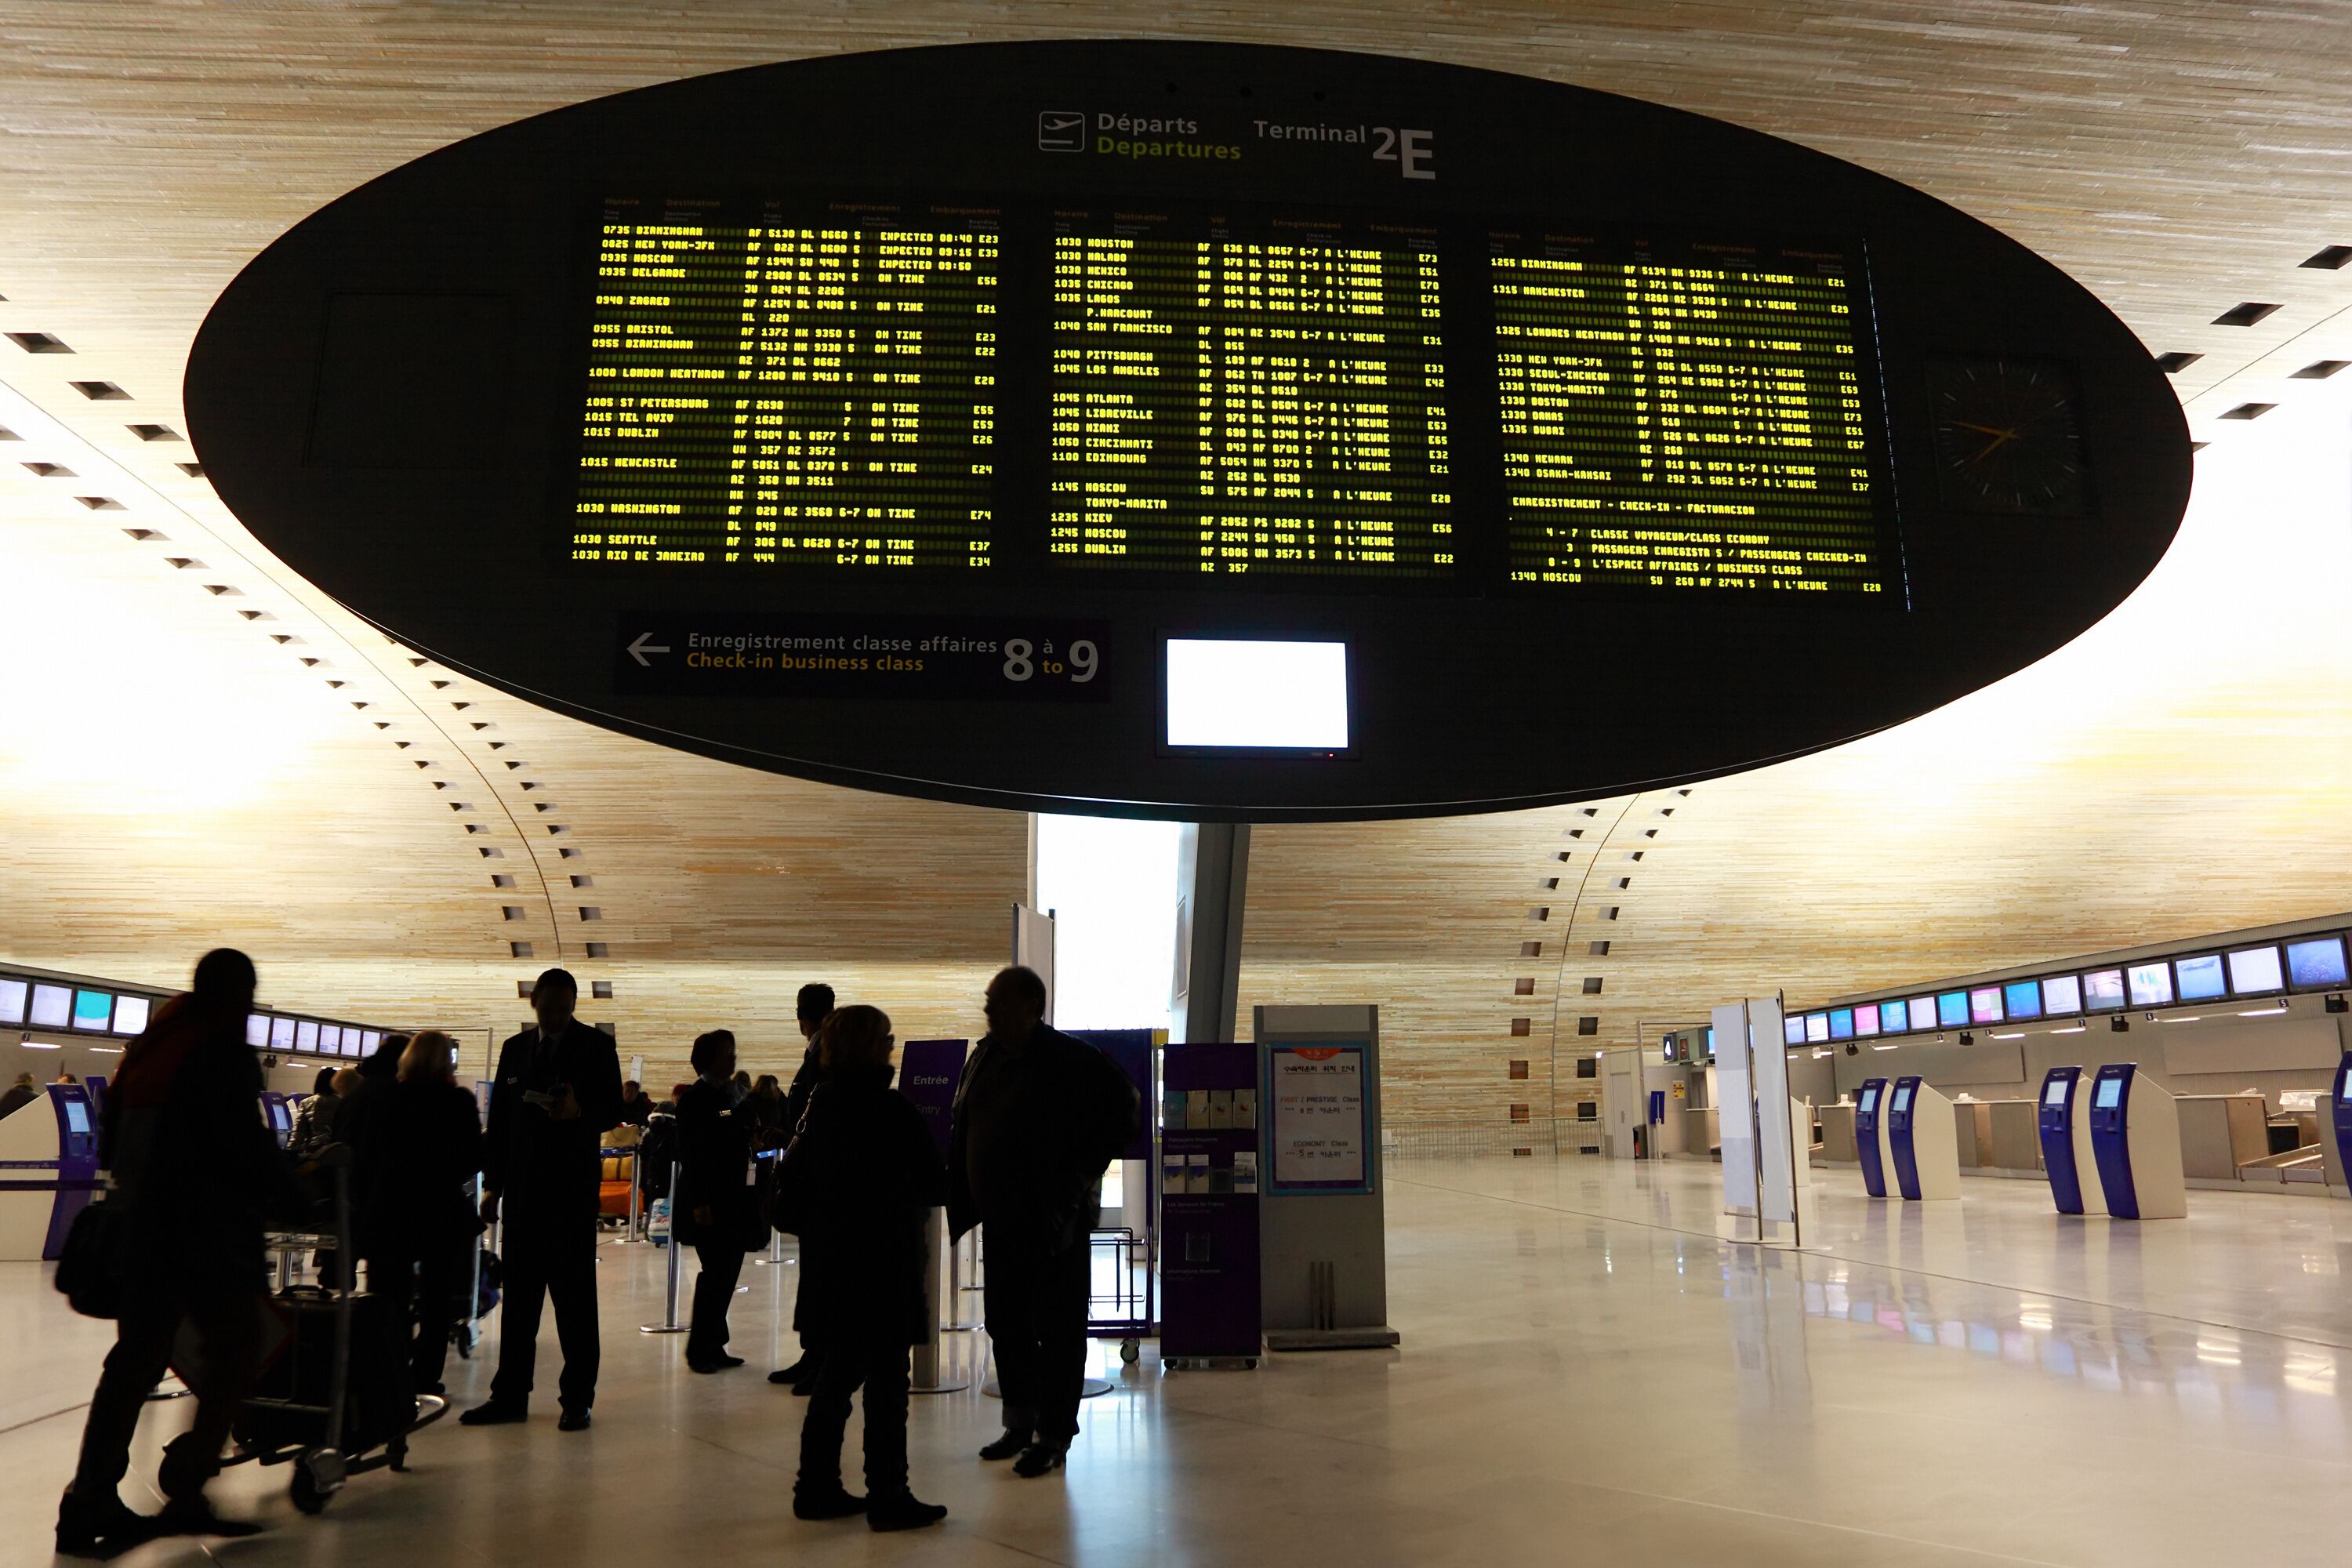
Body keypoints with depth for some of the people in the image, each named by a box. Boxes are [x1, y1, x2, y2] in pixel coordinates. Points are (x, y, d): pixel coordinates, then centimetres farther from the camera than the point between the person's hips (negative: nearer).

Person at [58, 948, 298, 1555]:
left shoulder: (147, 1045, 14)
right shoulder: (225, 1050, -12)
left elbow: (110, 1138, 17)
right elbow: (244, 1141, -16)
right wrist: (288, 1194, -4)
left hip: (139, 1224, 8)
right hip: (205, 1227, -8)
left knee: (136, 1357, 14)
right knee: (235, 1348, 1)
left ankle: (90, 1504, 15)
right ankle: (184, 1492, -1)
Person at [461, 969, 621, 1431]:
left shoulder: (596, 1047, -1)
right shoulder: (515, 1049, 13)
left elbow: (613, 1112, -4)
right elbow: (498, 1119, 14)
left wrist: (580, 1111, -26)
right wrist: (492, 1185, 10)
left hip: (573, 1188, -4)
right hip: (522, 1186, 4)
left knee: (574, 1293, 1)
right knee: (519, 1293, 9)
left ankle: (577, 1399, 8)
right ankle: (510, 1395, 18)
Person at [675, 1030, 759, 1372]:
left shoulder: (737, 1096, 13)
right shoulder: (696, 1098, -8)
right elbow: (689, 1152, -13)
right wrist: (699, 1202, -16)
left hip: (735, 1199, 7)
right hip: (708, 1201, -7)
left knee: (728, 1272, 8)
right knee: (716, 1272, -6)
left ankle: (713, 1347, 17)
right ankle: (699, 1350, 5)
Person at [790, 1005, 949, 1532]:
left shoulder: (819, 1104, 4)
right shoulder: (893, 1109, -15)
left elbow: (799, 1179, 10)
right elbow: (931, 1184, -9)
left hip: (828, 1260, 7)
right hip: (882, 1261, -7)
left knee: (837, 1373, 16)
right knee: (886, 1380, 1)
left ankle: (817, 1489, 23)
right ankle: (887, 1497, 7)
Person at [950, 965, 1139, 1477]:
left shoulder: (1069, 1059, -14)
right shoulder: (985, 1056, 7)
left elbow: (1123, 1108, -13)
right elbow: (964, 1130, 17)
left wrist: (1083, 1170, -13)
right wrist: (963, 1200, 7)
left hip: (1055, 1221, -7)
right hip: (1001, 1219, 7)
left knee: (1057, 1329, 2)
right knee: (1005, 1324, 14)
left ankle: (1053, 1435, 12)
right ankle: (1020, 1423, 29)